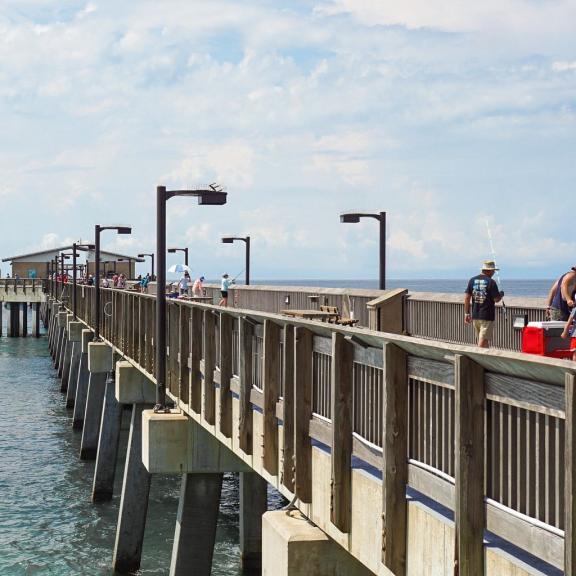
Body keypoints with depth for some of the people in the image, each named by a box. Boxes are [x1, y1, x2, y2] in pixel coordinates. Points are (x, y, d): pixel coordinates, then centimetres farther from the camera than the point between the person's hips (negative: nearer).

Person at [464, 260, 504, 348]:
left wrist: (466, 313, 7)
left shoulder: (472, 280, 3)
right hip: (487, 316, -6)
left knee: (481, 339, 17)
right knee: (483, 341, -5)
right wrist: (501, 294, 10)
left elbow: (467, 297, 2)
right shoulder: (491, 282, -12)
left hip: (475, 315, 6)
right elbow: (496, 299, -12)